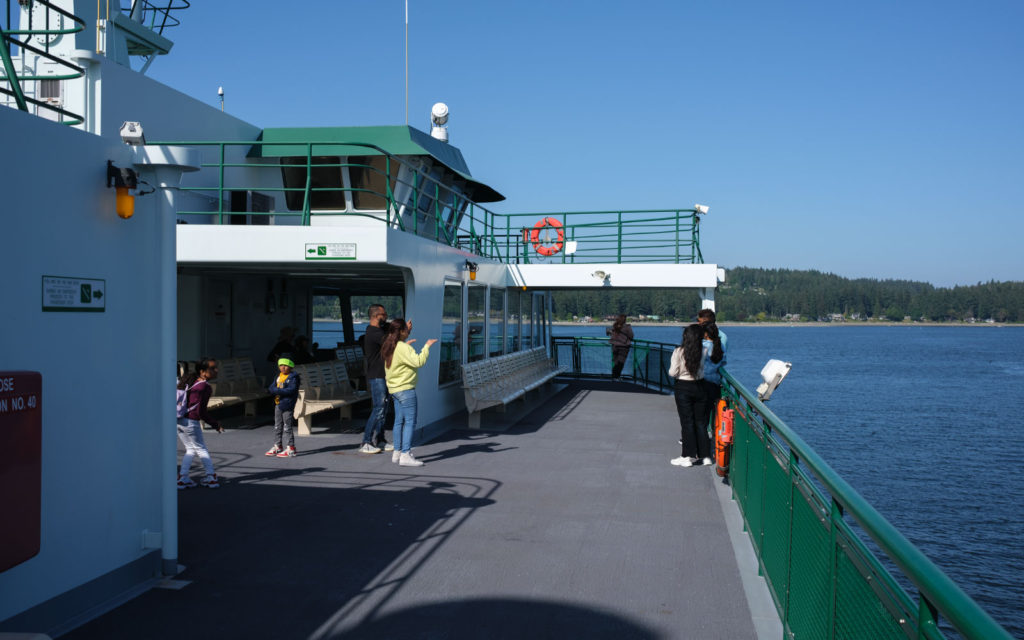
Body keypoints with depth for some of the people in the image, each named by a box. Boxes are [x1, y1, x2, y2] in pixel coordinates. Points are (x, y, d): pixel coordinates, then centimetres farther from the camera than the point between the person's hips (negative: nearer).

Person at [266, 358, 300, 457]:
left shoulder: (293, 377, -9)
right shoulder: (278, 376, 13)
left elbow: (291, 390, -20)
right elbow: (271, 387, 9)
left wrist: (277, 390, -20)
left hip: (287, 405, -8)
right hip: (278, 404, 8)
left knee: (288, 427, -6)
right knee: (277, 426, 16)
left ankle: (291, 449, -1)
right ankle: (278, 447, 27)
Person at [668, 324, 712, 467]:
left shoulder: (679, 352, -13)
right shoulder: (703, 351, -7)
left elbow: (673, 372, -11)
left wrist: (676, 372, 10)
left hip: (683, 387, -2)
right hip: (699, 387, 2)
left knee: (687, 422, 3)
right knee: (701, 422, 11)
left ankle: (688, 456, 3)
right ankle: (705, 455, 15)